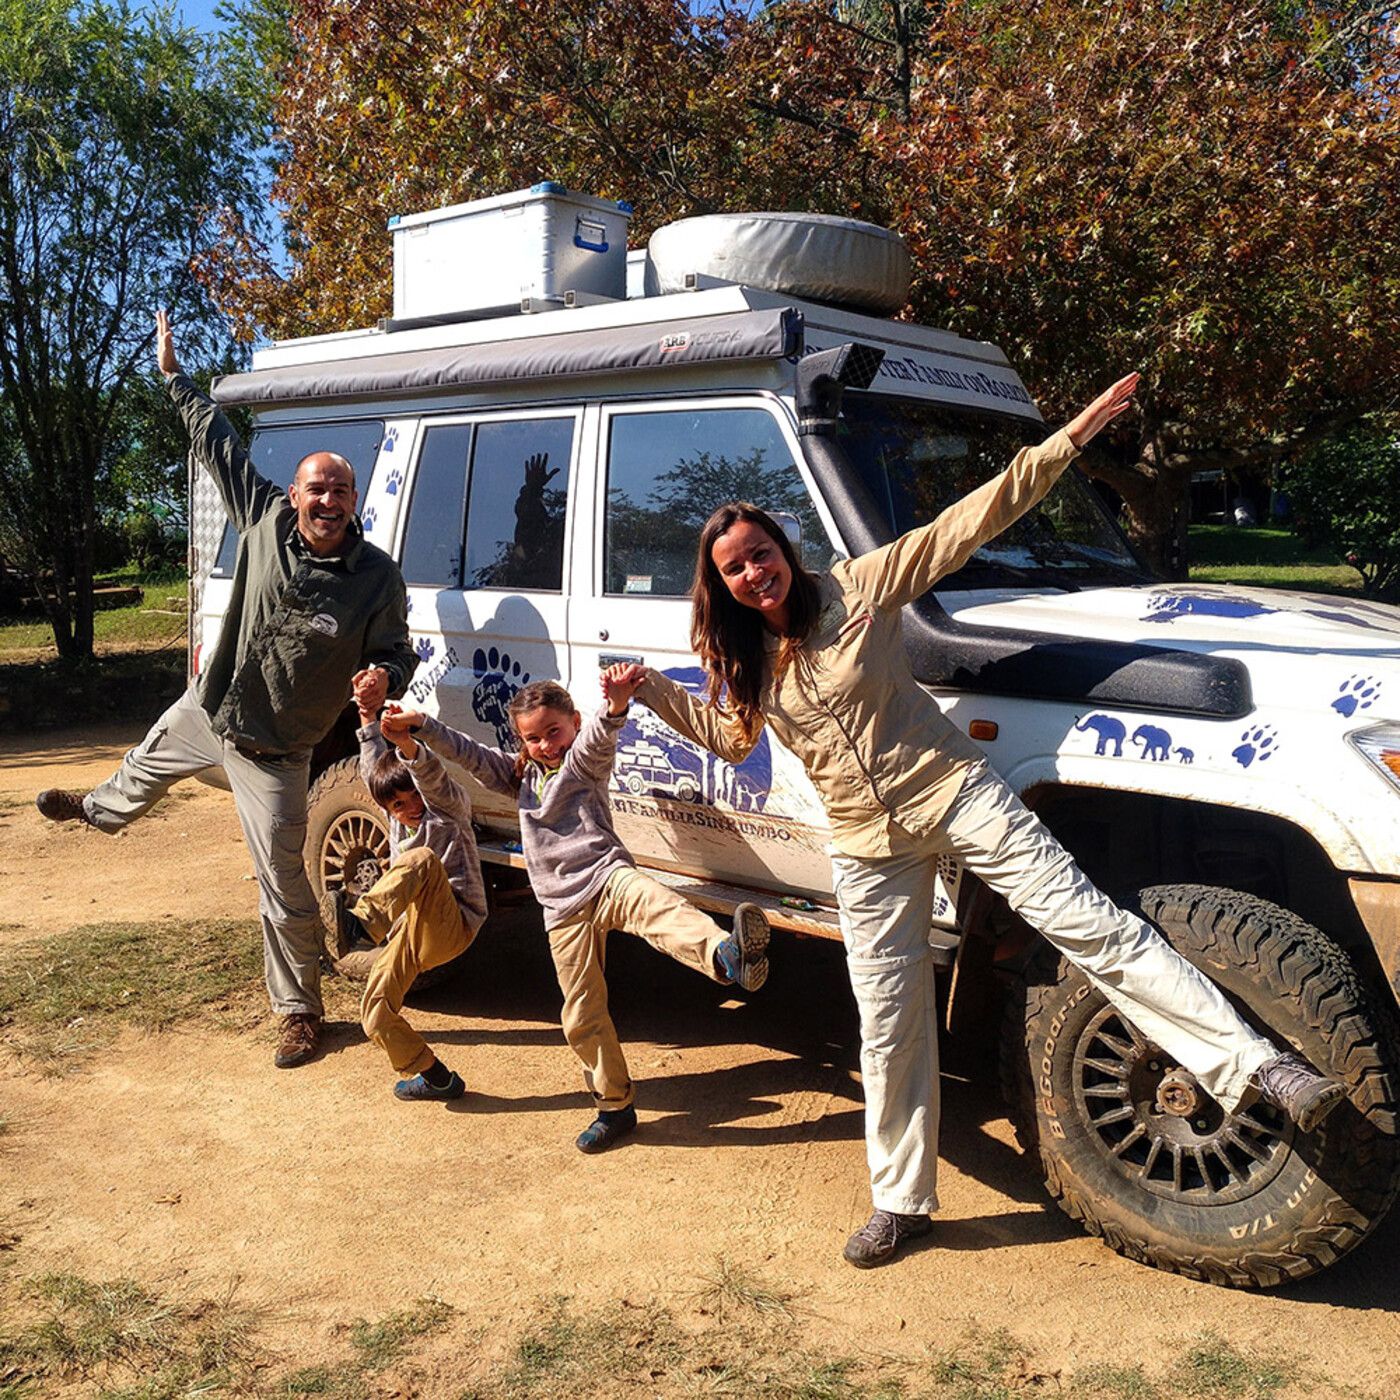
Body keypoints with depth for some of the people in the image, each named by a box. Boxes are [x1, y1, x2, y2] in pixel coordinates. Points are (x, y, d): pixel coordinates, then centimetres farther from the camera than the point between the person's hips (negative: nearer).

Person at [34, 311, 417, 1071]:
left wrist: (383, 677, -35)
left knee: (282, 882, -2)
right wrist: (174, 375, 6)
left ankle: (299, 1012, 16)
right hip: (206, 710, 5)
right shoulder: (264, 519, -13)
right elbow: (218, 446, 0)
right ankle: (99, 809, 76)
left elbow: (397, 653, -11)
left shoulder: (377, 576, -22)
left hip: (274, 751, -5)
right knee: (145, 764, 37)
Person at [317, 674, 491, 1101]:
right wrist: (367, 715, 7)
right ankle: (433, 1077, 8)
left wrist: (406, 743, -43)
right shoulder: (396, 818, 18)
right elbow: (373, 765, 16)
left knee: (424, 860, -36)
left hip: (451, 925, -8)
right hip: (411, 930, 8)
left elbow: (433, 776, -23)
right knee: (375, 1013, -6)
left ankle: (360, 921, -55)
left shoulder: (448, 809, -2)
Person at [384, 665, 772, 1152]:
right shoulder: (520, 774, 21)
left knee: (658, 904, -39)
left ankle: (726, 954, -66)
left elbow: (599, 734, -19)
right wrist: (420, 724, 0)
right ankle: (615, 1106, 20)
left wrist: (616, 705, -43)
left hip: (607, 878, -5)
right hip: (564, 908, 5)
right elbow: (467, 753, 16)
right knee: (581, 1016, 5)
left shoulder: (585, 760, 3)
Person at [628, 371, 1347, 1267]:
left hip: (954, 791, -3)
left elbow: (974, 520, -8)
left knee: (1092, 926, -13)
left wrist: (1074, 437, -13)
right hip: (867, 846, 4)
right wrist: (653, 692, 14)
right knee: (889, 1023, 7)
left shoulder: (857, 587, -6)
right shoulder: (743, 664, 7)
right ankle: (902, 1205, 21)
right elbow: (729, 736, 25)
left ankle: (1260, 1069, -13)